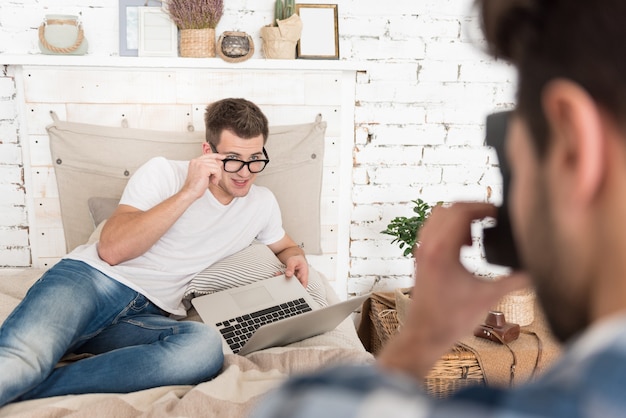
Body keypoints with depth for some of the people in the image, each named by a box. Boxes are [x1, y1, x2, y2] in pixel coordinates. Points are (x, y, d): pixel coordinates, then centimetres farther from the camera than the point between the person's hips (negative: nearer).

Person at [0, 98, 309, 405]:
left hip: (147, 316, 5)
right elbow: (111, 250, -10)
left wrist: (294, 258, 7)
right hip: (89, 278, -4)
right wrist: (188, 193, -15)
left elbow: (284, 246, 33)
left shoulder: (262, 203, 13)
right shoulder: (163, 172, 1)